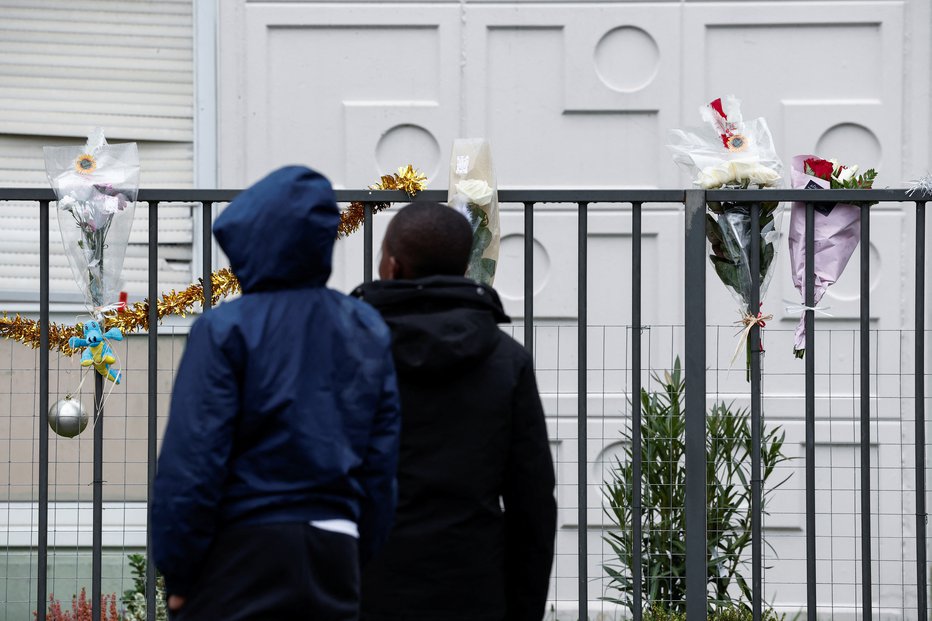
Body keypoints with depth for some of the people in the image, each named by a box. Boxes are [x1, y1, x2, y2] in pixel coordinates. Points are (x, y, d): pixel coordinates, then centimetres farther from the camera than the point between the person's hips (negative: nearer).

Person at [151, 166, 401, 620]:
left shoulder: (225, 330, -8)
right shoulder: (367, 332, 9)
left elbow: (191, 463, -11)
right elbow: (381, 460, 9)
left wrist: (177, 571, -4)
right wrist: (361, 555, 15)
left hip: (244, 550, -5)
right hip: (335, 553, 5)